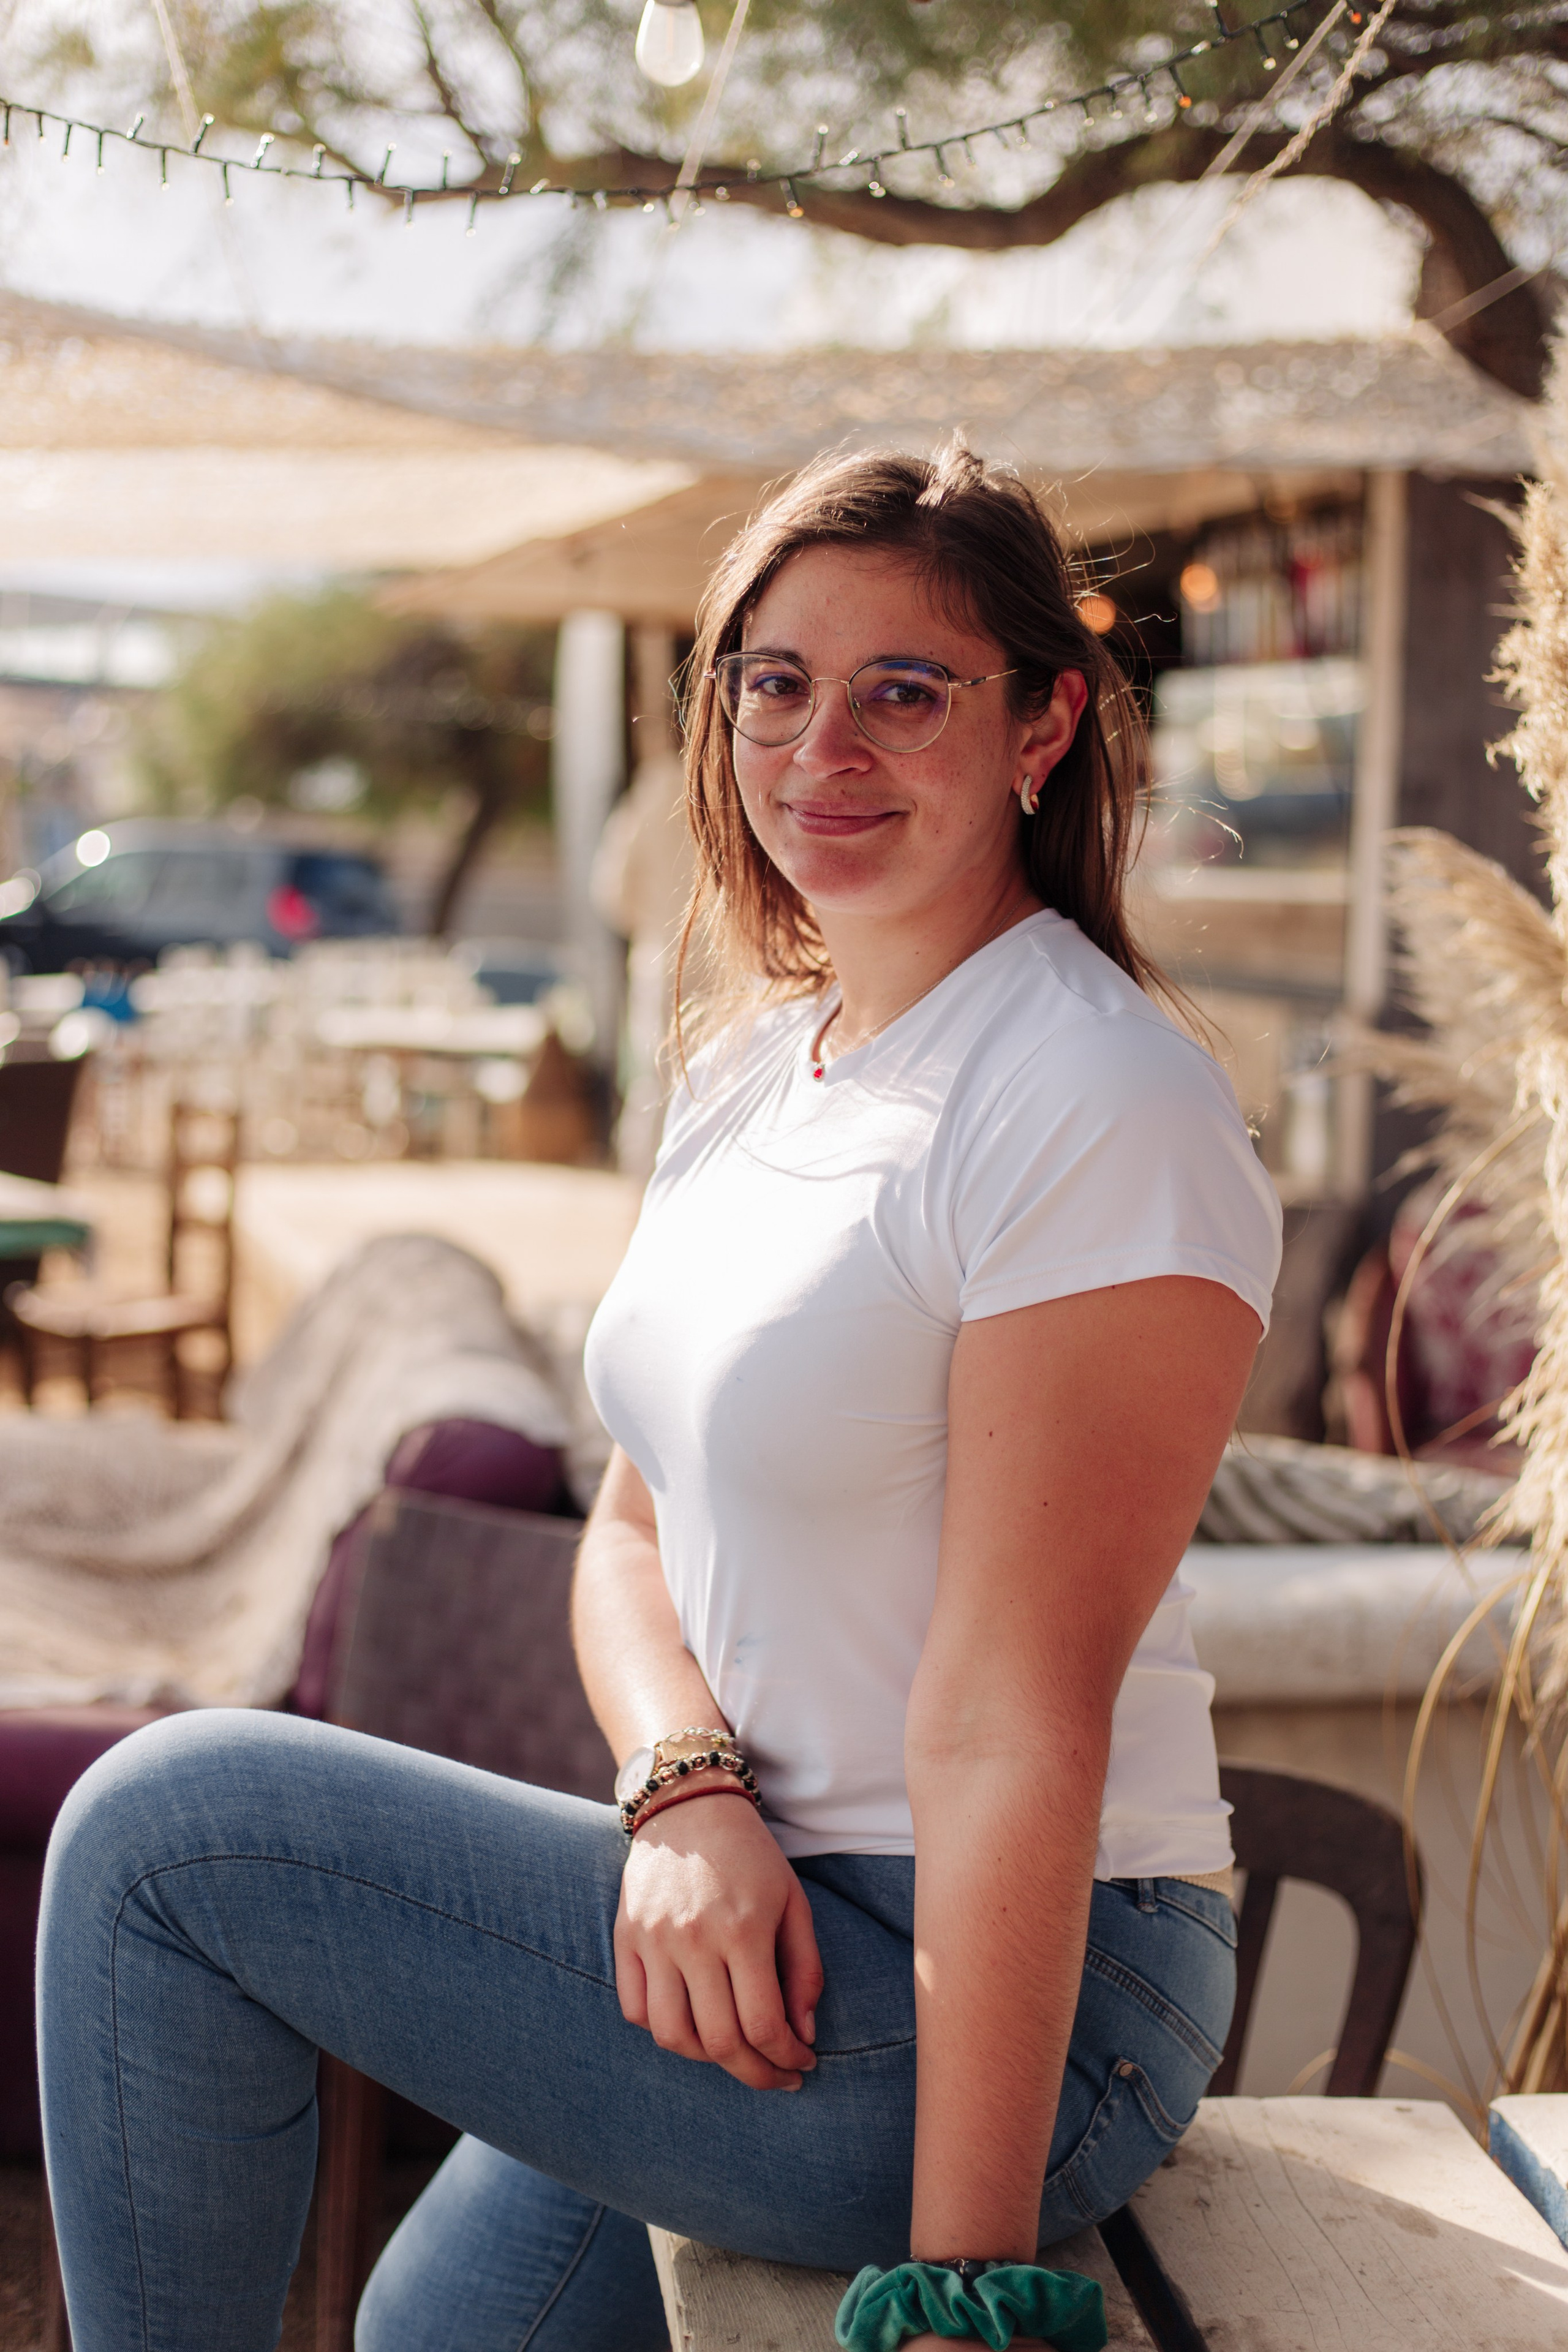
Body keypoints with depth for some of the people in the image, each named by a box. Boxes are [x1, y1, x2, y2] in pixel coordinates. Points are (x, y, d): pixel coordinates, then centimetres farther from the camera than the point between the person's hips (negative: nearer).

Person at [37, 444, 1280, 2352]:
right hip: (776, 1941, 8)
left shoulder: (1099, 1110, -19)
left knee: (160, 1823, -7)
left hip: (1012, 2012, -8)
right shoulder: (744, 1065, 8)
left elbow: (1018, 1723, -22)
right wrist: (689, 1790, -12)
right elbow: (635, 1528, 10)